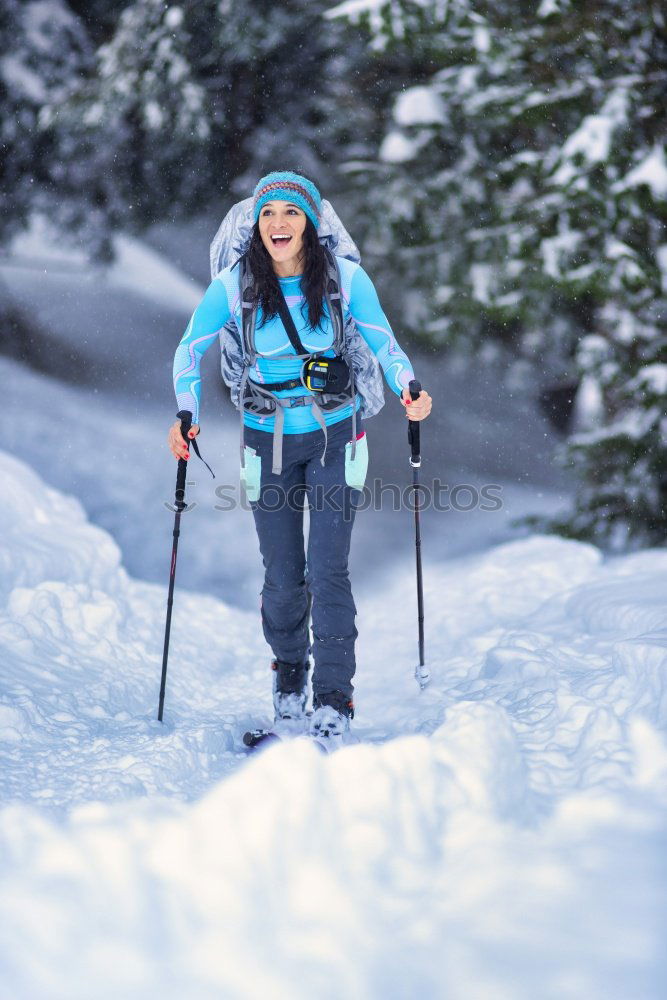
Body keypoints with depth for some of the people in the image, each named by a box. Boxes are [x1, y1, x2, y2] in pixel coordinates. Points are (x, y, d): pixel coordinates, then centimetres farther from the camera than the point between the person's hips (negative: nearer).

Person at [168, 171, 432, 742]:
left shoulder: (345, 278, -10)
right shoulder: (234, 286, -9)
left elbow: (383, 343, 0)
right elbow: (190, 351, 3)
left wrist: (409, 391, -20)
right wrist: (187, 415, -12)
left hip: (335, 434, -1)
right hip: (269, 439, 1)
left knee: (328, 570, -10)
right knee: (283, 577, 6)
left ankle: (334, 701, 0)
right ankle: (289, 672, 34)